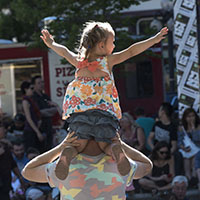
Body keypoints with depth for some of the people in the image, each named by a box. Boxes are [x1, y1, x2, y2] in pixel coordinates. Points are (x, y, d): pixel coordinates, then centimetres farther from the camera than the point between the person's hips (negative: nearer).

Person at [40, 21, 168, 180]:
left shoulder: (79, 62, 14)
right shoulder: (108, 60, 7)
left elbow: (64, 51, 27)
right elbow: (132, 51, 6)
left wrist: (51, 44, 46)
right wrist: (154, 40, 9)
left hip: (78, 112, 2)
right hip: (106, 112, -2)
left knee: (80, 144, 12)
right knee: (105, 145, 12)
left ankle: (67, 154, -24)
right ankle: (116, 152, -25)